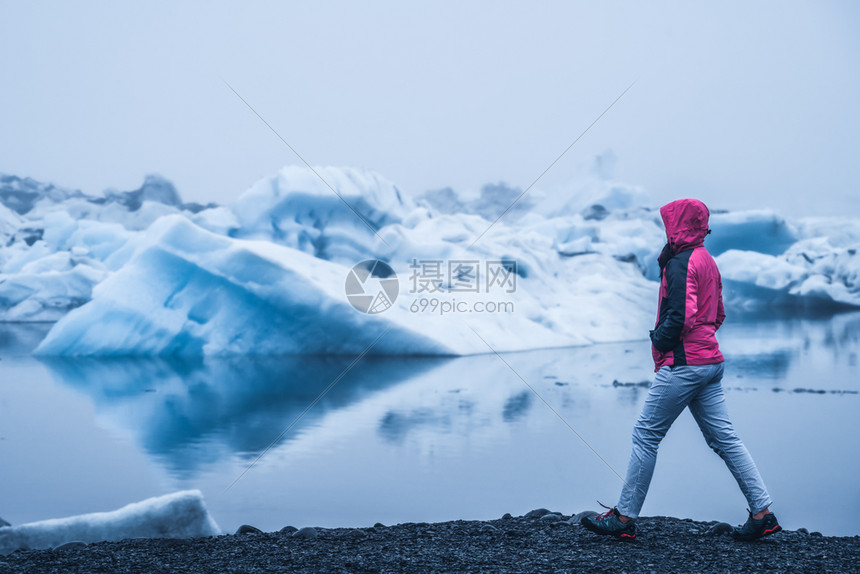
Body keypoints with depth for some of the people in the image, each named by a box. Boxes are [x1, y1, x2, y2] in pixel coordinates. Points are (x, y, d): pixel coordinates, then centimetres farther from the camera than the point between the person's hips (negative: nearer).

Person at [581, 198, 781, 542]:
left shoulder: (681, 263, -12)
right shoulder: (707, 261, 17)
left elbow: (680, 316, -22)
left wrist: (659, 340, -6)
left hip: (683, 364, -9)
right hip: (711, 361, 9)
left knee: (646, 436, -2)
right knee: (724, 438, 10)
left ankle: (624, 518, 4)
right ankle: (763, 514, 9)